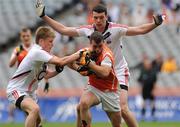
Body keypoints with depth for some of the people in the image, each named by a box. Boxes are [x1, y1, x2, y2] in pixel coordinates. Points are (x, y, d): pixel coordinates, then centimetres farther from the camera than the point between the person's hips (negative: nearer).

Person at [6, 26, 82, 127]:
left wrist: (58, 70, -2)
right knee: (34, 109, -35)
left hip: (28, 91, 11)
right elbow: (60, 61, -32)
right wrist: (79, 54, -27)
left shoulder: (41, 53, 6)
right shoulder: (37, 52, -24)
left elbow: (46, 75, 15)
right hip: (16, 90, -11)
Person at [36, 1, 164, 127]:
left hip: (119, 73, -4)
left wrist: (155, 24, -40)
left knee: (123, 109, -19)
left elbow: (140, 30, -23)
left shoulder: (116, 29, -17)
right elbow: (63, 29, 3)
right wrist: (44, 16, 0)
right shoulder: (88, 30, -5)